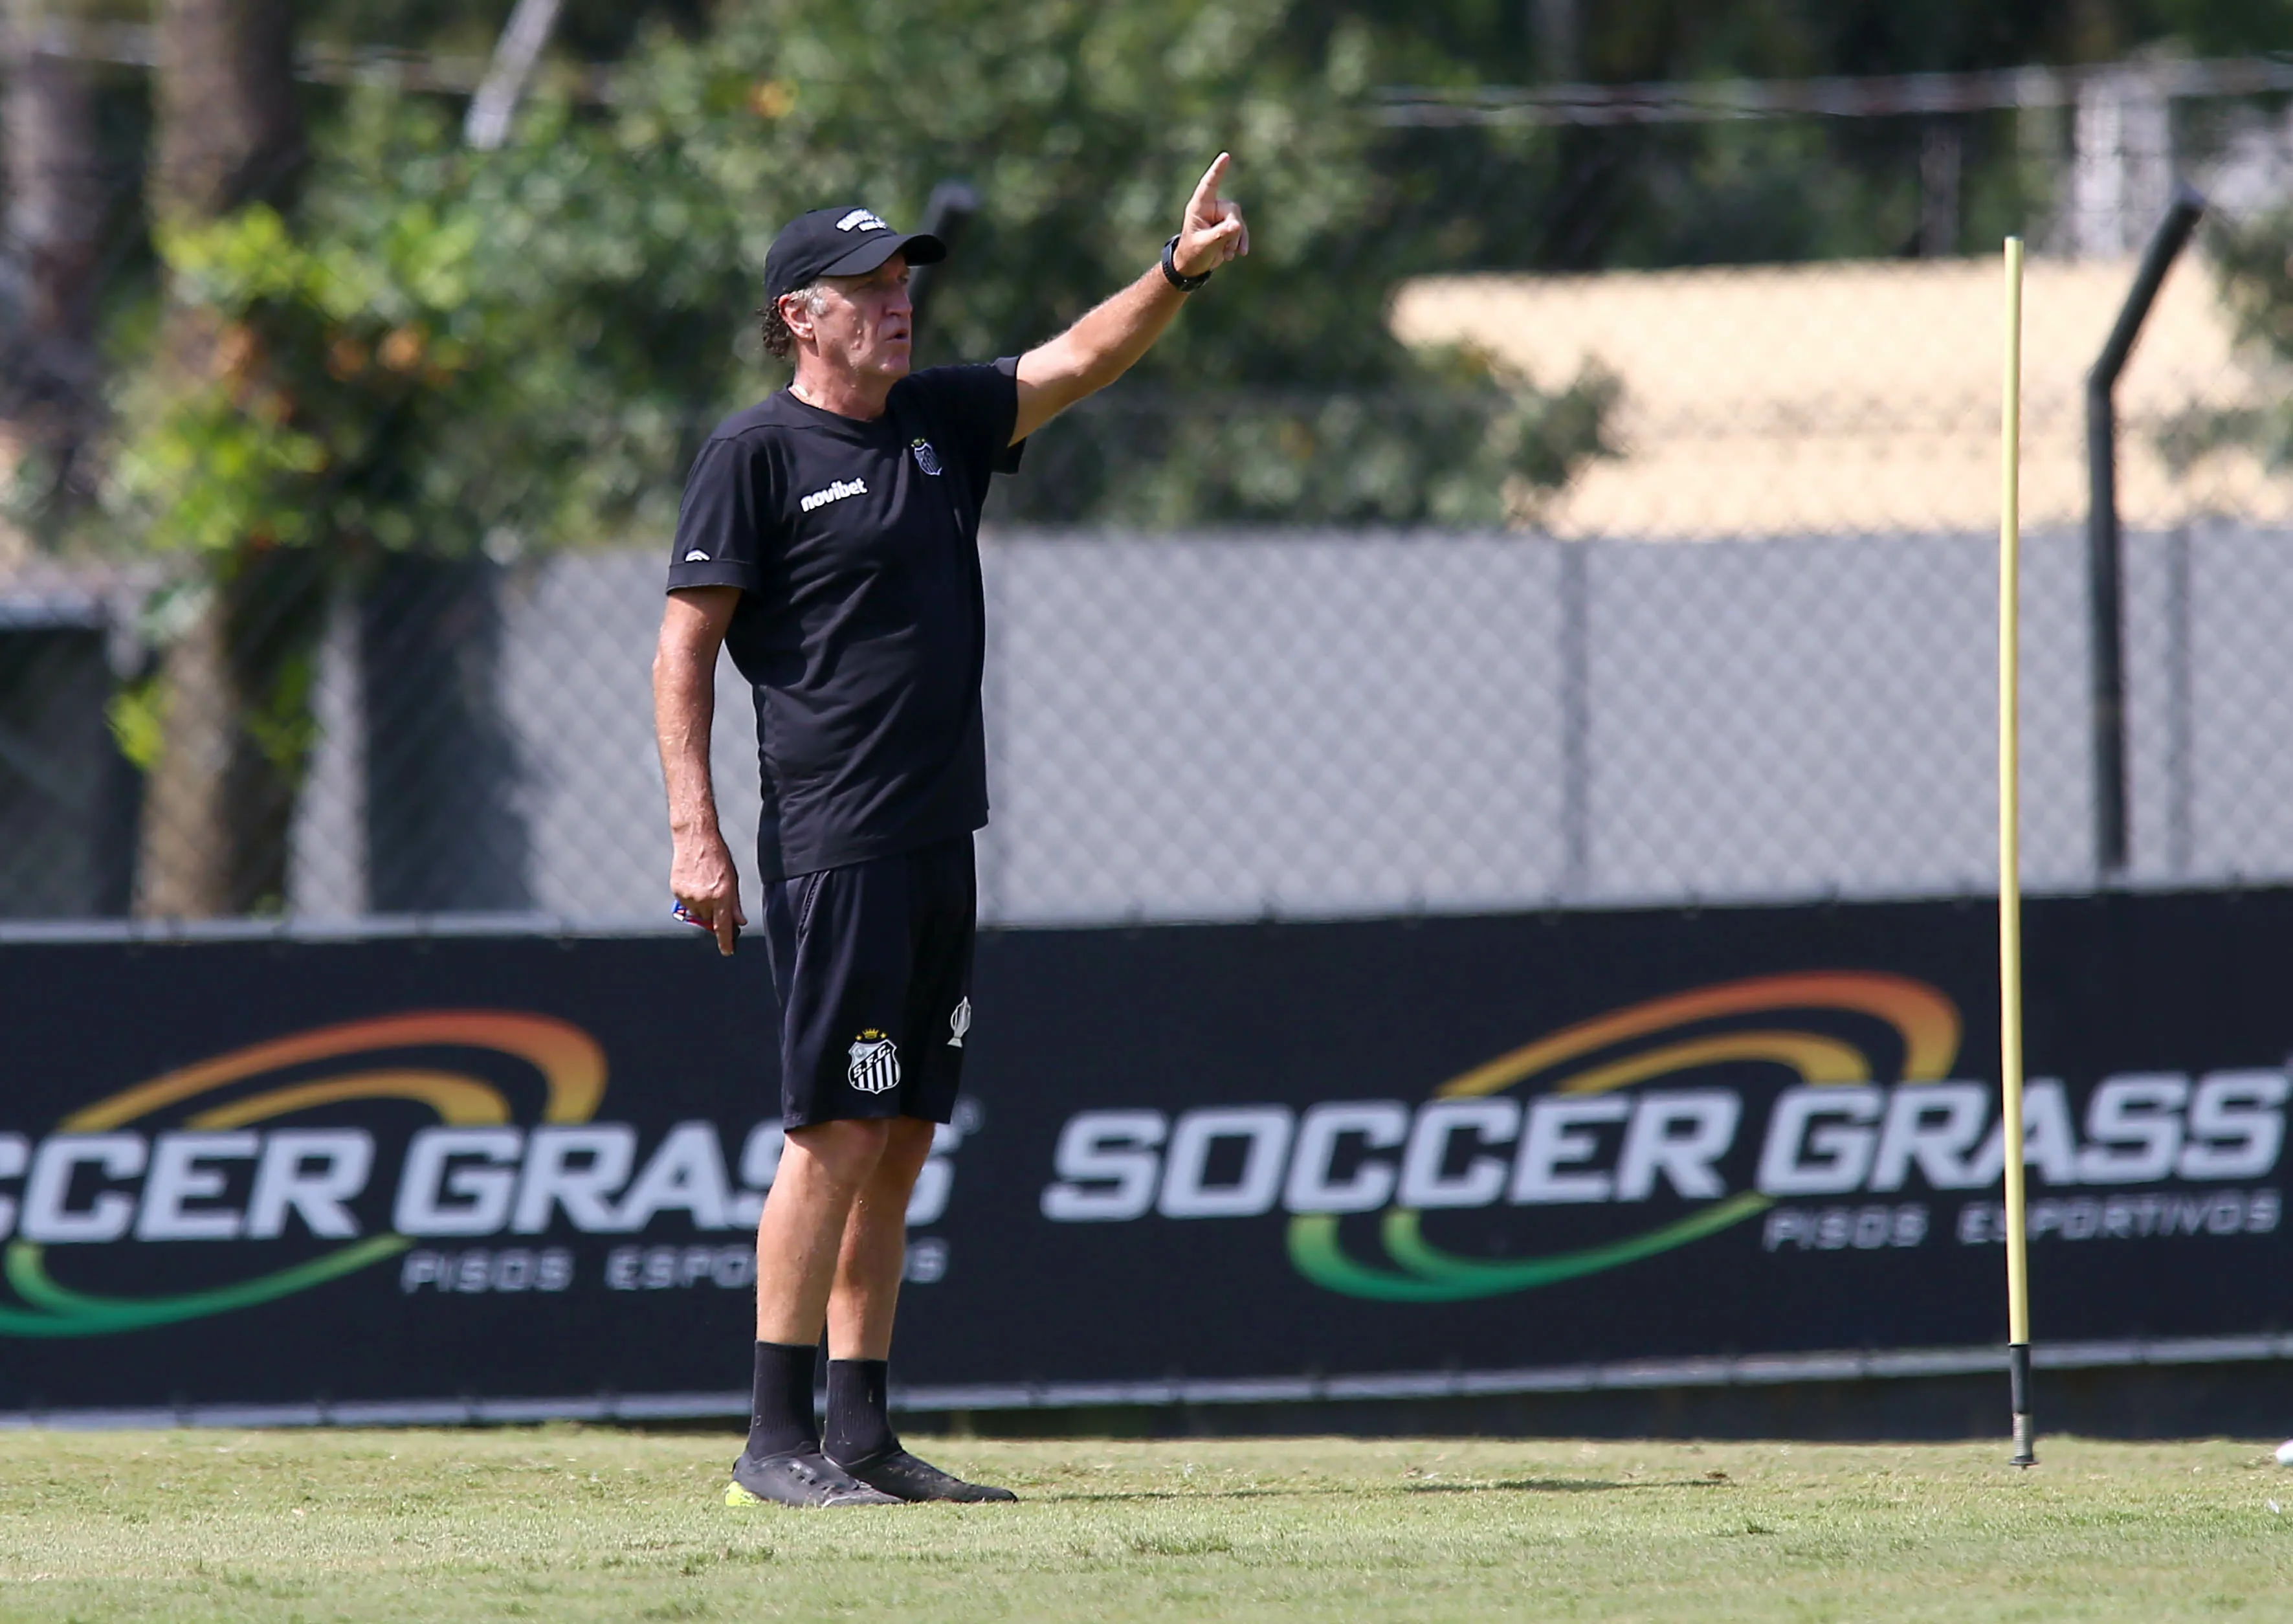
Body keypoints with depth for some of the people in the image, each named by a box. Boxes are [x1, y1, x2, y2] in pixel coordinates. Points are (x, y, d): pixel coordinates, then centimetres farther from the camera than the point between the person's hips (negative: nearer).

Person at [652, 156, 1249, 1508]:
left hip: (940, 840, 8)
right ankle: (778, 1440, -8)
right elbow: (686, 644, -7)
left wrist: (1181, 274, -9)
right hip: (834, 847, -8)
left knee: (903, 1142, 8)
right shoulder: (757, 456, -5)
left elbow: (1080, 364, 9)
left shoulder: (943, 424, 15)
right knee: (839, 1133, -10)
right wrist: (695, 834, -14)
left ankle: (862, 1434, 11)